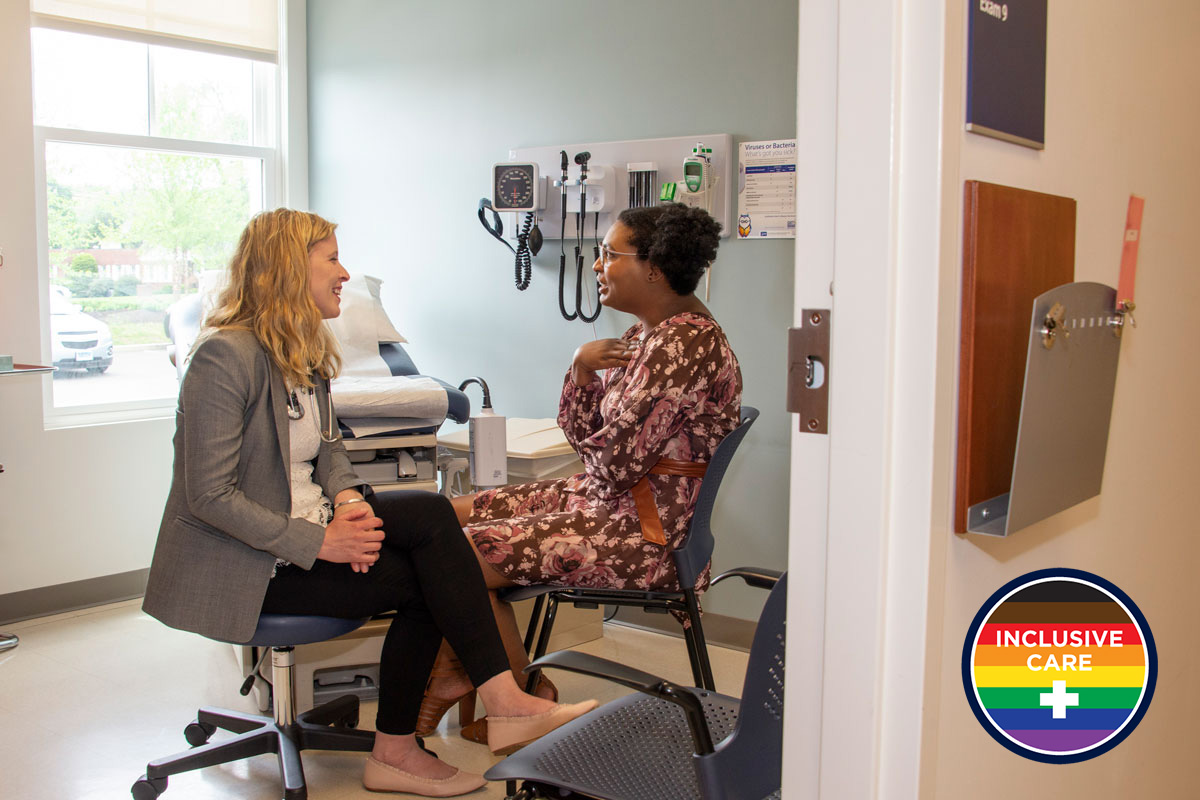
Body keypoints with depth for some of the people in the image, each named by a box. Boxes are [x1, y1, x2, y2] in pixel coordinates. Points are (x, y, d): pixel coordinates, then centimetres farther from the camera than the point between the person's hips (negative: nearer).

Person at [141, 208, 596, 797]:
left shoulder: (305, 351, 10)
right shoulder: (226, 356, -19)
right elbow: (210, 495, -22)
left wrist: (348, 500, -8)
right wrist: (318, 543, -23)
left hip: (305, 523, 8)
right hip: (249, 565, -8)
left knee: (430, 512, -15)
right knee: (422, 577, -18)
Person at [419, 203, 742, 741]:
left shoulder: (684, 345, -22)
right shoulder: (647, 332, 10)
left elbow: (616, 464, -23)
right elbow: (581, 433, 10)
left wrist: (591, 445, -1)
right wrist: (582, 369, -8)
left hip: (645, 535, -11)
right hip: (600, 499, 11)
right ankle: (454, 673, 22)